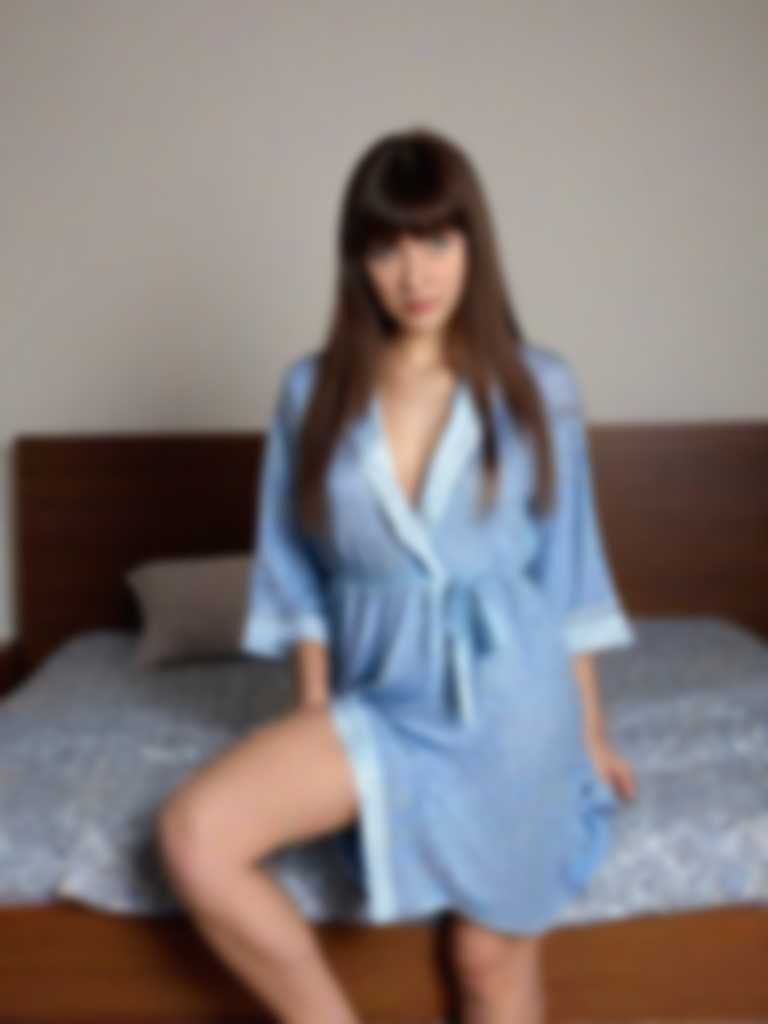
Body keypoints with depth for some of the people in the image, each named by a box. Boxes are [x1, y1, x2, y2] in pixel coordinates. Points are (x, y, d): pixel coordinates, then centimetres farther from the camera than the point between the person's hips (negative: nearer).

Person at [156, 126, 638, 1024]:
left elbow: (569, 574, 1)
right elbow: (301, 579, 4)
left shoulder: (539, 387, -4)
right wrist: (315, 729, 4)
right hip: (383, 700, 2)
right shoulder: (313, 392, -1)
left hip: (507, 701, -1)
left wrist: (589, 734, 5)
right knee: (193, 833, -18)